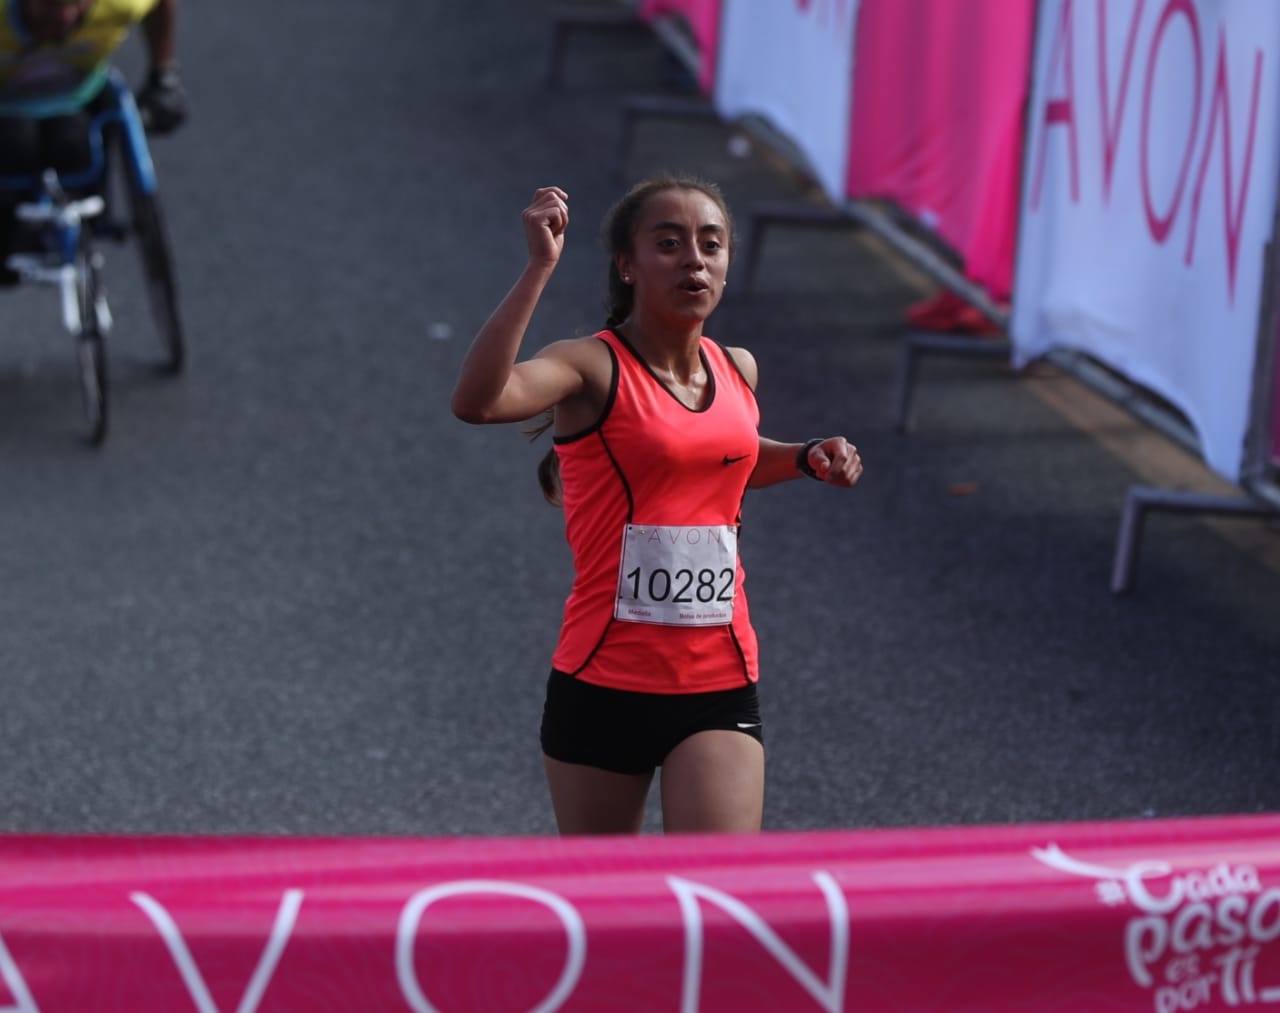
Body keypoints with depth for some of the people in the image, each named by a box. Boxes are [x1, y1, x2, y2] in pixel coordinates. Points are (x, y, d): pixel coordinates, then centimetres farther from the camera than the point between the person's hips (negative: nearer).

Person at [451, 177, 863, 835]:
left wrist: (807, 458, 12)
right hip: (603, 687, -3)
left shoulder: (738, 371, 7)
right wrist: (539, 268, -33)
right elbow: (476, 402, -33)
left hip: (720, 687, 3)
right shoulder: (592, 367, -11)